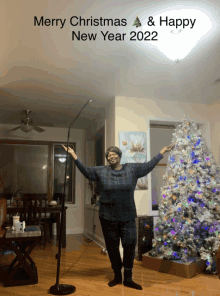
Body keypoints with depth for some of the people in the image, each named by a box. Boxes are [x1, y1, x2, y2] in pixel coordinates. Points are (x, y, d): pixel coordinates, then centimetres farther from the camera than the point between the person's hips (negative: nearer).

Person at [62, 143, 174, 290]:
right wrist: (74, 156, -7)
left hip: (128, 217, 0)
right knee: (112, 247, 11)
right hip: (108, 217, 1)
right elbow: (85, 170, 0)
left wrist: (162, 152, 5)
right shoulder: (101, 171, 2)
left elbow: (149, 166, 6)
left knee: (130, 245, 1)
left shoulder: (132, 169, 2)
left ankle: (128, 278, 19)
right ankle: (117, 276, 31)